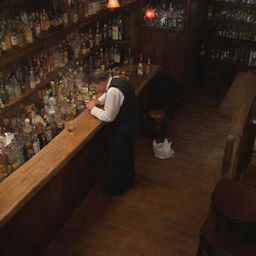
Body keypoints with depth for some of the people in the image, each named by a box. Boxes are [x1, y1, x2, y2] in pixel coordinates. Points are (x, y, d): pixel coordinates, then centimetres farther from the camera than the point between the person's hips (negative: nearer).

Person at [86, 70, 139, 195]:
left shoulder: (114, 92, -31)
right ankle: (128, 180, 47)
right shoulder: (115, 80, -1)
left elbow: (108, 117, -25)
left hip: (124, 128, -10)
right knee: (127, 153, 26)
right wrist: (98, 100, 5)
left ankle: (116, 187, 29)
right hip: (130, 122, 10)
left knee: (118, 157, 9)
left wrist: (93, 108, -12)